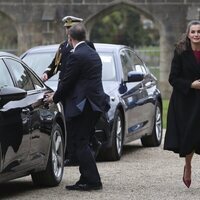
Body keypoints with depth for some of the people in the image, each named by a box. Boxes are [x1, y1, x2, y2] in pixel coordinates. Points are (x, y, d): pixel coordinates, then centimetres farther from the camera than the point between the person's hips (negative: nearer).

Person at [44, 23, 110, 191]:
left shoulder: (76, 56, -14)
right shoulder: (93, 54, 15)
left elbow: (67, 81, -12)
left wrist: (54, 98, 6)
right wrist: (58, 94, 24)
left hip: (83, 106, -9)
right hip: (95, 105, 9)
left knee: (81, 144, -5)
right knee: (83, 144, 15)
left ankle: (93, 181, -7)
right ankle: (86, 180, 16)